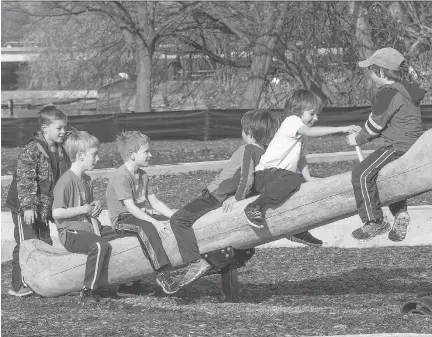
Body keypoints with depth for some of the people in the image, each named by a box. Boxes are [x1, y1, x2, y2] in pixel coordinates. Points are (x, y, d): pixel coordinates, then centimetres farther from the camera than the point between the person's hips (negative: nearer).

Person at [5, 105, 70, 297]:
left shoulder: (60, 152, 6)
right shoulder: (31, 151, -20)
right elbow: (24, 180, -24)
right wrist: (28, 206, -29)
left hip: (44, 208, 8)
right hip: (24, 209, -8)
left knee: (45, 244, 12)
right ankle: (19, 286, -1)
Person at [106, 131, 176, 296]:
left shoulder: (142, 176, 13)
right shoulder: (121, 176, -17)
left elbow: (155, 202, 10)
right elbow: (131, 207, -24)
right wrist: (155, 223, -30)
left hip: (137, 216, 10)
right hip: (121, 221, -10)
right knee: (146, 227, -35)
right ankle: (162, 274, -40)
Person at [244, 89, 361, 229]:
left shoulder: (302, 136, 19)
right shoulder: (291, 121, -12)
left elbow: (301, 157, 20)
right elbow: (310, 131, -29)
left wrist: (308, 178, 1)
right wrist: (341, 129, -33)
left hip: (286, 173, 10)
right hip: (266, 173, -10)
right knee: (292, 180, -37)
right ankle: (255, 207, -31)